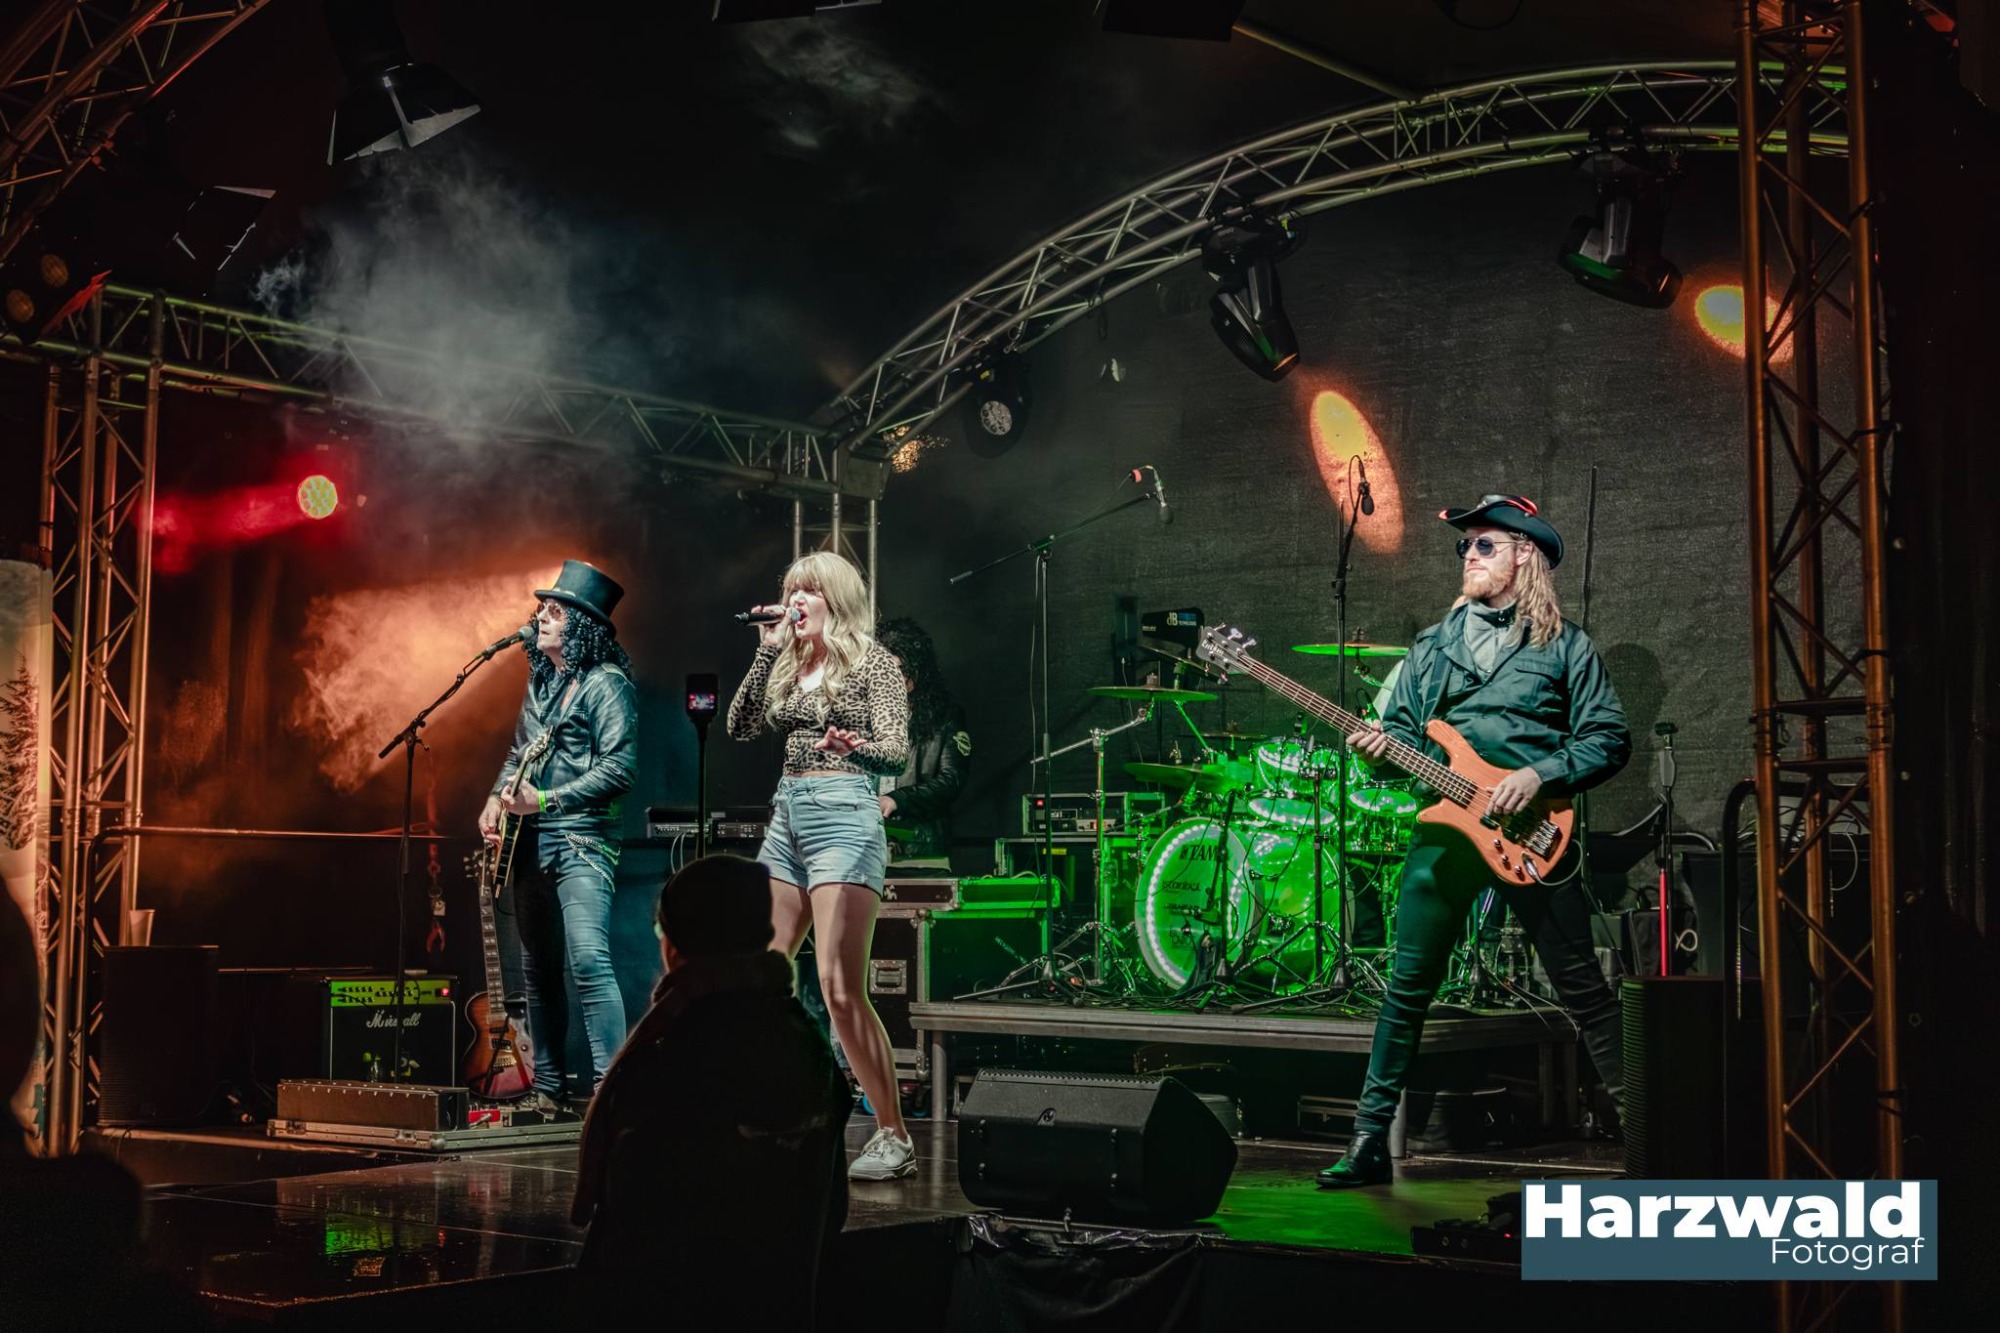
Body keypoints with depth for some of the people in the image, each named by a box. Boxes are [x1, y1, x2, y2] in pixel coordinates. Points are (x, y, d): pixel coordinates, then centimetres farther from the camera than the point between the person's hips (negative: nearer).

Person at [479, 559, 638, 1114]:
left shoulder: (605, 683, -8)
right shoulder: (540, 682, 17)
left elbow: (620, 767, -17)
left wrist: (546, 799, -22)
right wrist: (498, 796, 9)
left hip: (580, 838, -9)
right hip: (529, 841, 9)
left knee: (588, 960, -20)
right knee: (537, 971, 11)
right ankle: (550, 1087, 20)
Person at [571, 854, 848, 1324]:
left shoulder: (674, 1065, -24)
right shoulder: (803, 1042, 0)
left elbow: (642, 1222, -22)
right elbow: (830, 1207, 8)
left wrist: (601, 1297, -6)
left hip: (686, 1308, -7)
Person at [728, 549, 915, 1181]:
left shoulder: (872, 661, -2)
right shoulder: (790, 664, 17)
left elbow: (896, 753, -9)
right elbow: (742, 727, 9)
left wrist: (853, 748, -31)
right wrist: (766, 652, 3)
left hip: (843, 816, -8)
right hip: (787, 816, 8)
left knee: (840, 987, -14)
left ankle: (895, 1138, -9)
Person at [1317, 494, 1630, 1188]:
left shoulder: (1564, 645, 3)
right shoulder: (1432, 645, 14)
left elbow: (1610, 738, -2)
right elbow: (1403, 728, 15)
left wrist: (1538, 775, -15)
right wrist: (1382, 745, -8)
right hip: (1445, 825, 3)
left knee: (1582, 986, 1)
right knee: (1408, 986, 3)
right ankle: (1370, 1139, 10)